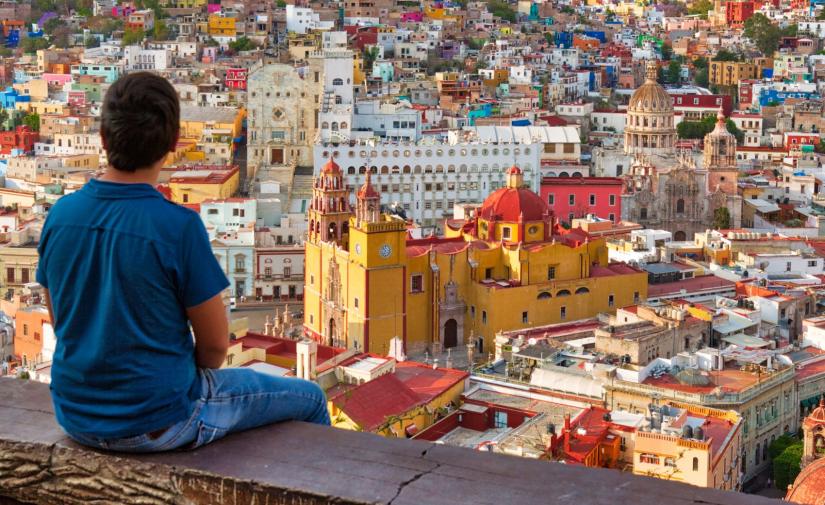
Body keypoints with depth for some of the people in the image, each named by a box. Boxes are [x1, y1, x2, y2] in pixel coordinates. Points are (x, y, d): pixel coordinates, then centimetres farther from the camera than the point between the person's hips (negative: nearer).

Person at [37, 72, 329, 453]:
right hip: (159, 423, -6)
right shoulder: (179, 227, -23)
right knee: (309, 400, 15)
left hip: (77, 416, 7)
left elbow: (61, 321, 6)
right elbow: (215, 344, -14)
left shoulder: (60, 214, -7)